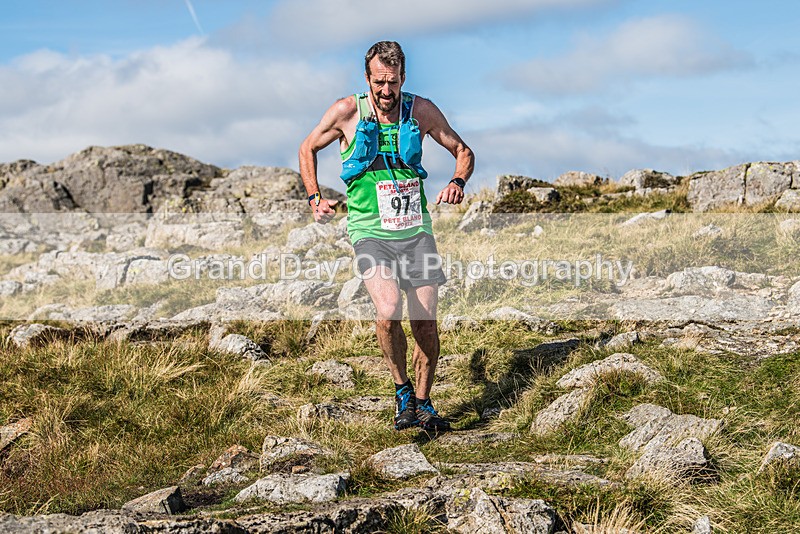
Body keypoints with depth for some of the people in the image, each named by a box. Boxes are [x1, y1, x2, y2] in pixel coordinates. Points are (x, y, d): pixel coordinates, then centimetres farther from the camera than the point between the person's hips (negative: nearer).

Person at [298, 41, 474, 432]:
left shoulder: (421, 111, 1)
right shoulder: (347, 112, -3)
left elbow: (463, 151, 13)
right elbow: (307, 149, 13)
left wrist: (457, 183, -8)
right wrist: (314, 198, 0)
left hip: (416, 228, 2)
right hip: (370, 230, -2)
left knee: (425, 321, 1)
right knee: (388, 311, -23)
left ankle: (423, 403, 21)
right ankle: (402, 388, 2)